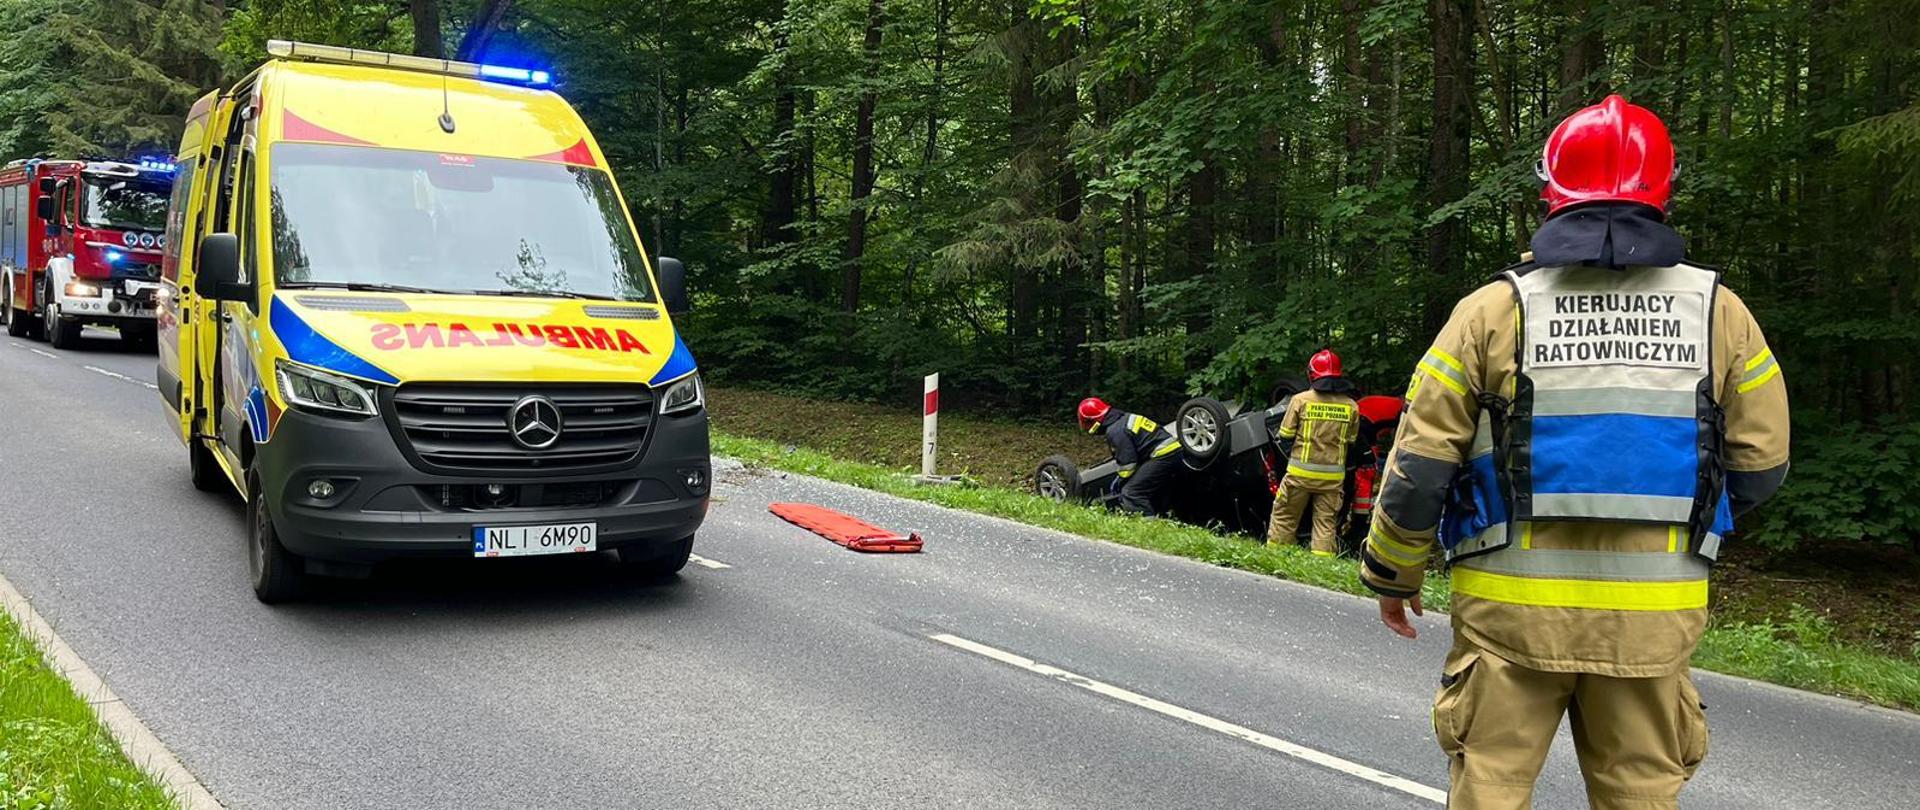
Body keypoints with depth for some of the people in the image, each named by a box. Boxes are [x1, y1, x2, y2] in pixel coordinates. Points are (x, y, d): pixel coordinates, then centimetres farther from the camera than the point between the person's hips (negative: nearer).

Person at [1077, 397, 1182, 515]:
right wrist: (1121, 477, 29)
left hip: (1162, 455, -11)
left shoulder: (1115, 431, -13)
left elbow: (1127, 462, -12)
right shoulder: (1124, 419, 18)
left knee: (1131, 493, -14)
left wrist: (1122, 482, 5)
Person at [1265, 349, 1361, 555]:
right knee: (1326, 522, 6)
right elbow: (1351, 443, 10)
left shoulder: (1301, 400, -6)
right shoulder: (1351, 406, 1)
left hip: (1300, 473, -2)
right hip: (1333, 476, 2)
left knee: (1284, 517, 9)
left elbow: (1285, 437, -1)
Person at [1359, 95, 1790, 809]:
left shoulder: (1495, 309, -5)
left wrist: (1391, 571, 9)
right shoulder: (1720, 313, 1)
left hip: (1512, 609, -2)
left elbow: (1420, 464, -5)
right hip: (1652, 617, 2)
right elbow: (1760, 466, 7)